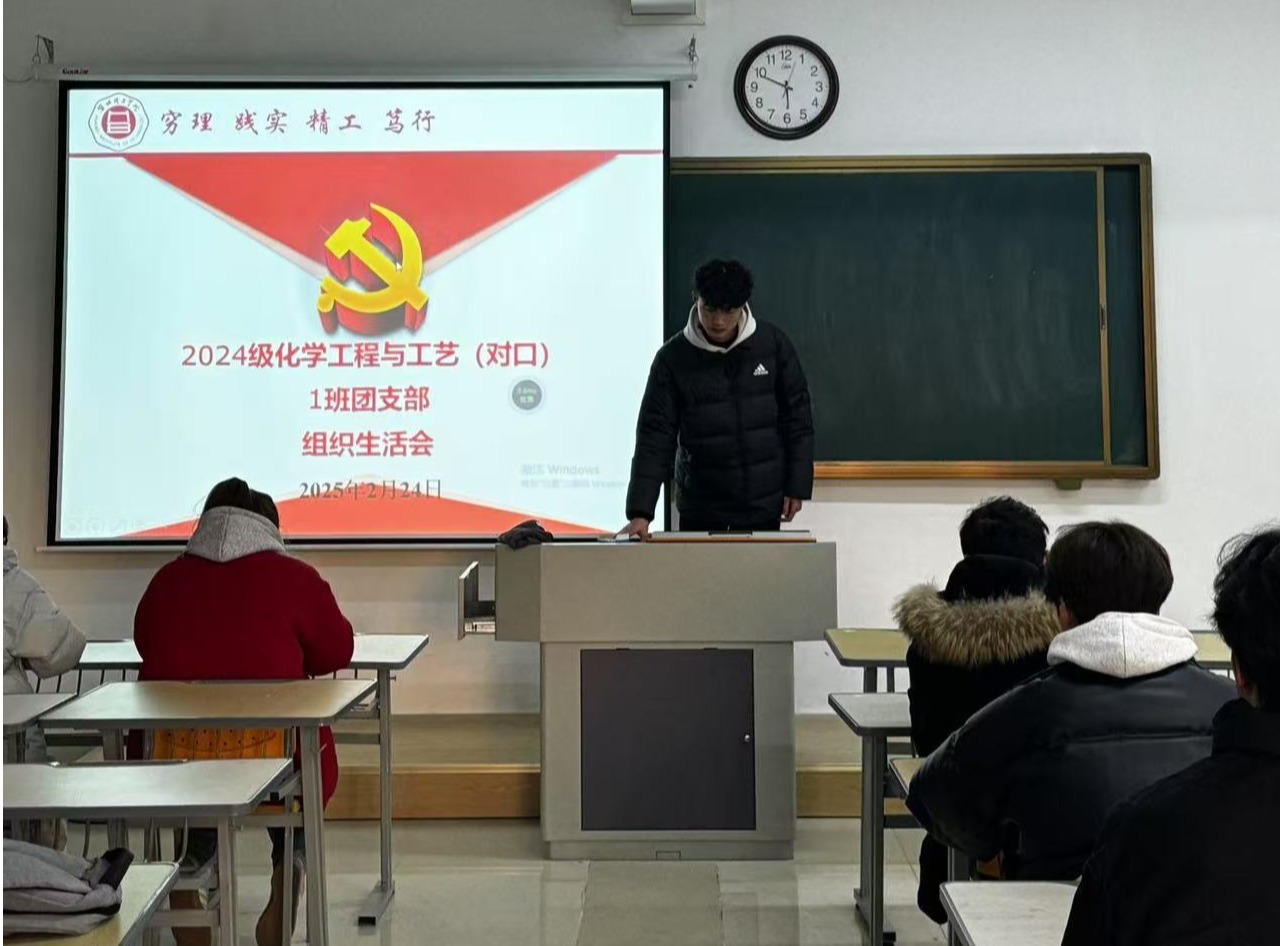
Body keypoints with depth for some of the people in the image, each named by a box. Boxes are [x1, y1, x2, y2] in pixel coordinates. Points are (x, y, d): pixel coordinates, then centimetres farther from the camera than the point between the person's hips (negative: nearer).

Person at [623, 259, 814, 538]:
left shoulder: (773, 344, -4)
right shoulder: (673, 358, -7)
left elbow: (798, 417, 3)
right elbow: (655, 436, -9)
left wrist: (798, 485, -1)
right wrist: (641, 512, -17)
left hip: (764, 506, 1)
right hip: (700, 509, 0)